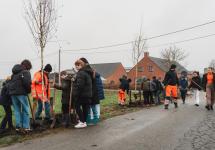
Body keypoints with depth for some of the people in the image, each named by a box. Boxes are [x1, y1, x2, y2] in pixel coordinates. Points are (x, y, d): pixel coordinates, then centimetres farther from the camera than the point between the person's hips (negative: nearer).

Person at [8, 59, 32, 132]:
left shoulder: (14, 72, 21)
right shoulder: (25, 72, -4)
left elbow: (11, 82, 17)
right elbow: (27, 83, -16)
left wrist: (11, 91, 15)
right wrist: (29, 90, -2)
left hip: (12, 92, 7)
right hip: (21, 93, -7)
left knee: (17, 110, 12)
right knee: (25, 110, 2)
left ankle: (18, 127, 12)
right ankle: (26, 127, 1)